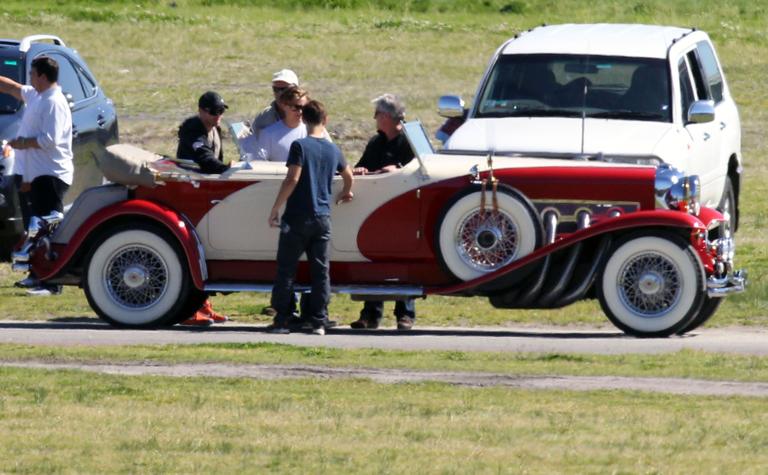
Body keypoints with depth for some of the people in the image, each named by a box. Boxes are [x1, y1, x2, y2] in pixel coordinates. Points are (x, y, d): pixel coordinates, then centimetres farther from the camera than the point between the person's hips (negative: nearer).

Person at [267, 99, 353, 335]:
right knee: (320, 270, 6)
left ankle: (281, 320, -1)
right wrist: (346, 193, 48)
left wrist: (275, 208, -9)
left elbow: (292, 179, -16)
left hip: (297, 217, -4)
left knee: (286, 269, 1)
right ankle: (319, 322, 3)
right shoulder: (333, 150, 10)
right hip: (323, 218, 4)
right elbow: (348, 175, 27)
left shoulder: (300, 146, -8)